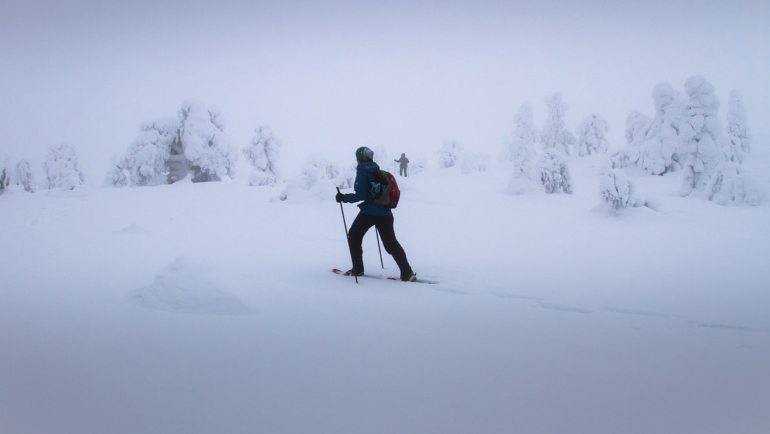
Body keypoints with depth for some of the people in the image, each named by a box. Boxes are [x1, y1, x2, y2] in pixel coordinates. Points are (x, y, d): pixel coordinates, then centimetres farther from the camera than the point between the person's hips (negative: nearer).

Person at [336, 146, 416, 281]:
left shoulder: (362, 171, -7)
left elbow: (361, 195, -14)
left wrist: (344, 198, -7)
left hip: (368, 213, -6)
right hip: (385, 213, 6)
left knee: (354, 236, 17)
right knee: (391, 242, 7)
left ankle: (357, 269, 16)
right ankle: (407, 273, -5)